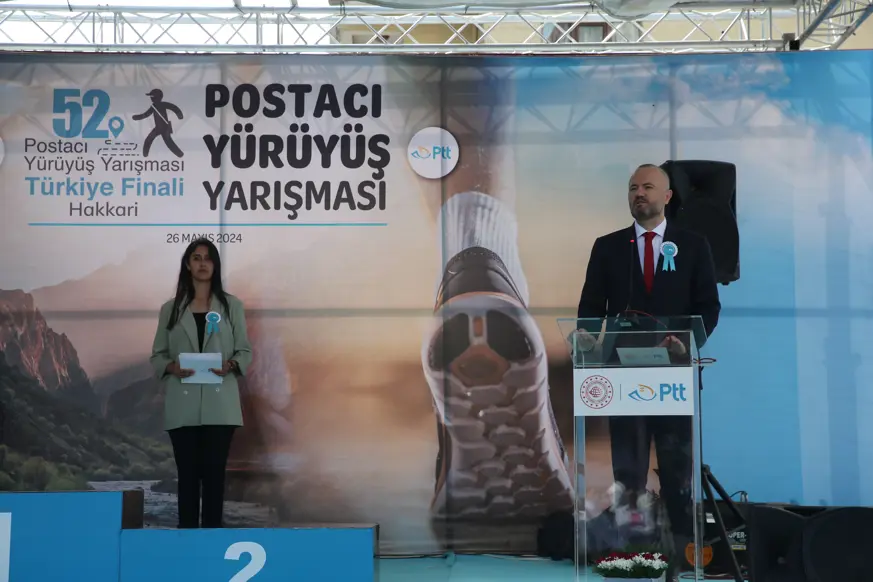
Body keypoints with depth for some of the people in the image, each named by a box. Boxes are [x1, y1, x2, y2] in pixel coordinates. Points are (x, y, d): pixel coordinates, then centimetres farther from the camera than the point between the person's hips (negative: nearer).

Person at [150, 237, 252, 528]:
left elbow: (245, 351, 6)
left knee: (214, 473, 1)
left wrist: (230, 365, -14)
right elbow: (157, 355, 8)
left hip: (219, 404, 0)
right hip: (182, 405, 1)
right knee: (188, 474, 2)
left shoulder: (232, 305, 7)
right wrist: (172, 367, -13)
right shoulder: (170, 309, 9)